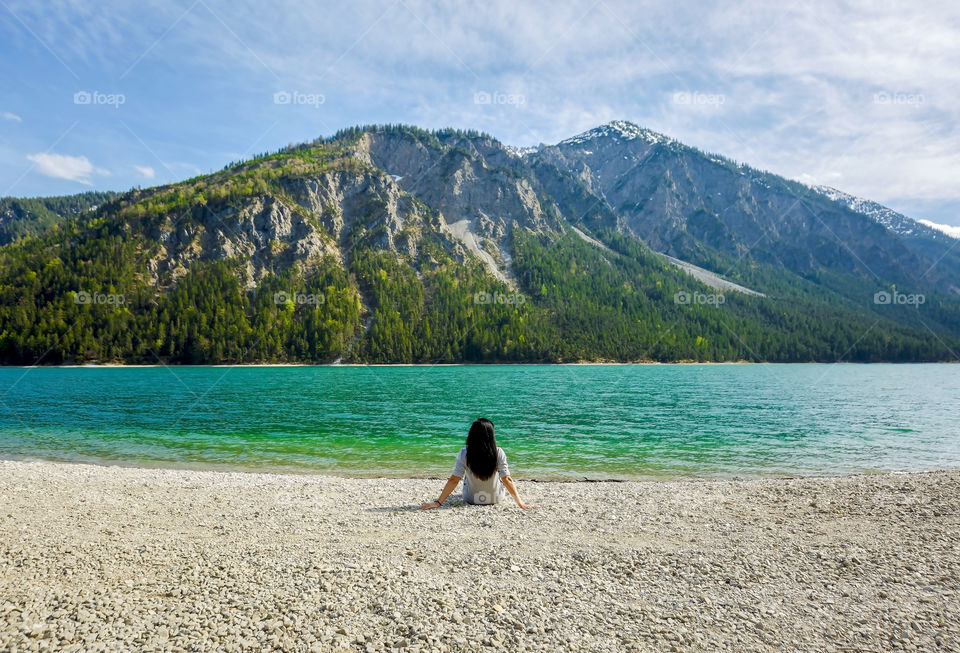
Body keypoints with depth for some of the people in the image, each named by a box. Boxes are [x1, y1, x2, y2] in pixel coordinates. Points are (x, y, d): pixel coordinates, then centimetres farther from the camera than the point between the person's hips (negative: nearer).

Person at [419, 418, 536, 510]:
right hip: (495, 499, 0)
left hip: (471, 499, 0)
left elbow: (453, 480, -23)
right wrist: (521, 503, -18)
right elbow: (507, 480, -23)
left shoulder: (464, 454, -23)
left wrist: (438, 502, -17)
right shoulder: (498, 453, -24)